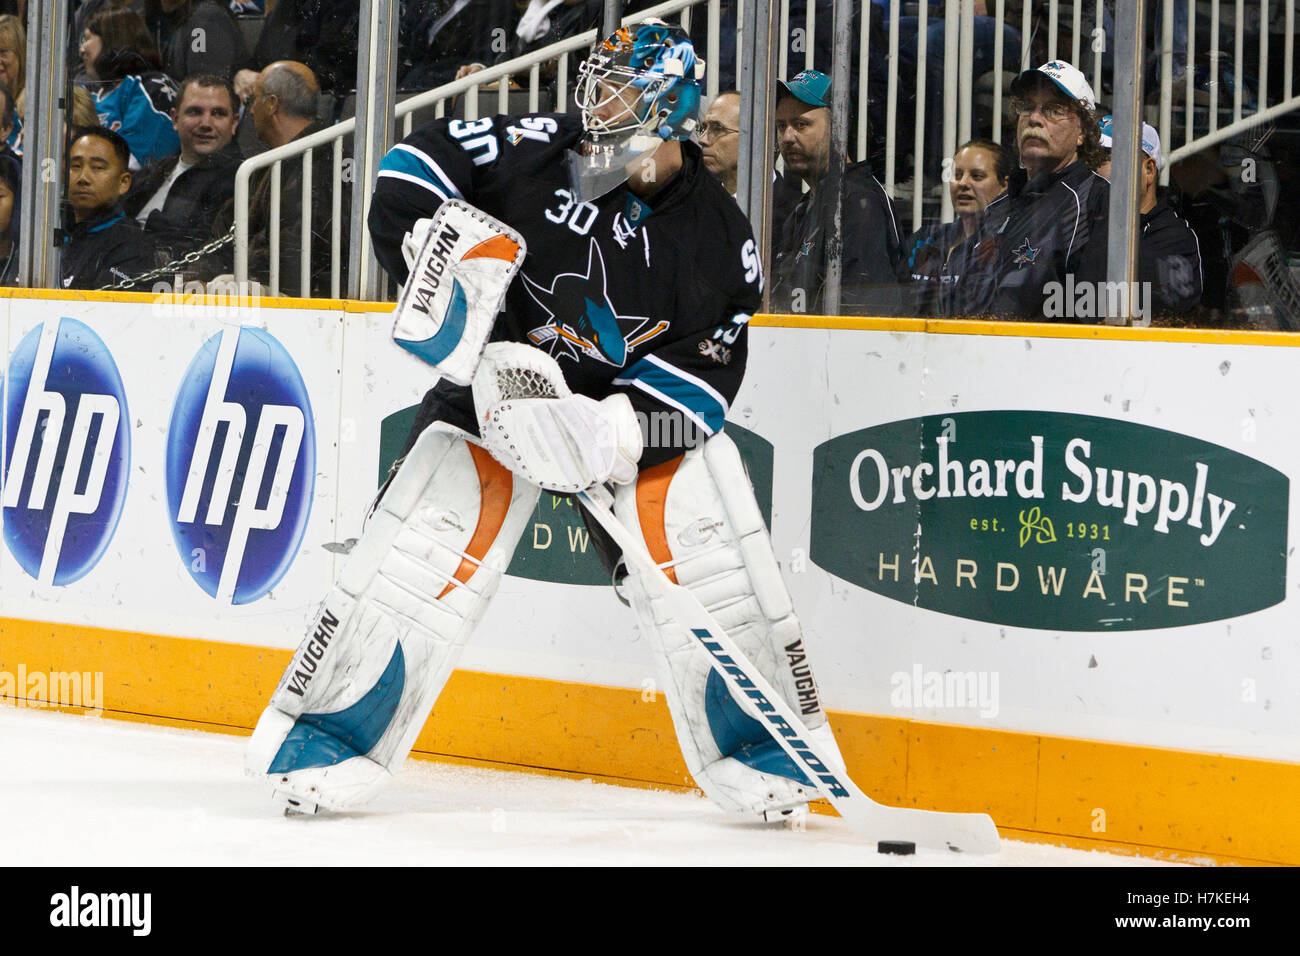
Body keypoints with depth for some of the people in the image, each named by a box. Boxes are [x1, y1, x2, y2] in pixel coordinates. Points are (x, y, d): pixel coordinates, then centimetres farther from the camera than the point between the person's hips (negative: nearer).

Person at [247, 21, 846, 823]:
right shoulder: (544, 151, -12)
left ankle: (763, 753, 4)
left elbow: (706, 369, -14)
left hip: (635, 403, 1)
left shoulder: (718, 236, -10)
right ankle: (326, 739, -5)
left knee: (710, 556, -12)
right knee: (425, 548, -14)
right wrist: (429, 240, -24)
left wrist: (624, 422, -29)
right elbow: (420, 161, -7)